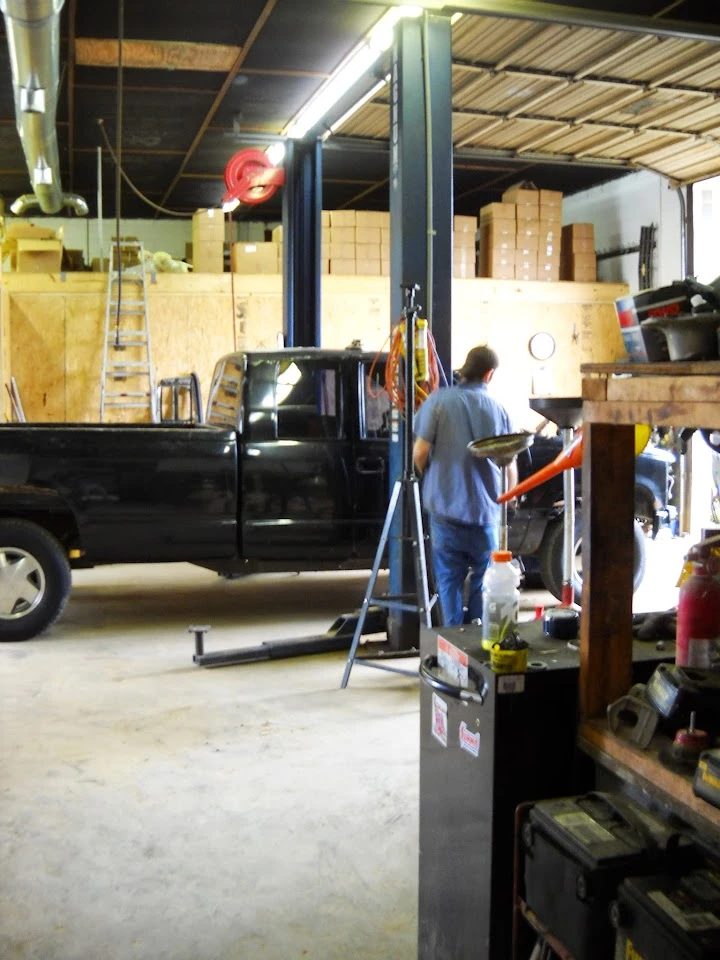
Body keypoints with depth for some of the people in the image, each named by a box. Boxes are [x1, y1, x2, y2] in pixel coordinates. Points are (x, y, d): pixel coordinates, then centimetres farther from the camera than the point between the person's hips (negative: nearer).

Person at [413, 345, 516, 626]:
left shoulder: (439, 400, -6)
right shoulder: (498, 410, 0)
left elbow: (420, 452, -10)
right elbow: (511, 466, 2)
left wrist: (429, 480, 11)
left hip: (445, 508, -1)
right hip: (485, 510, 1)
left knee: (449, 581, 9)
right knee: (484, 581, 15)